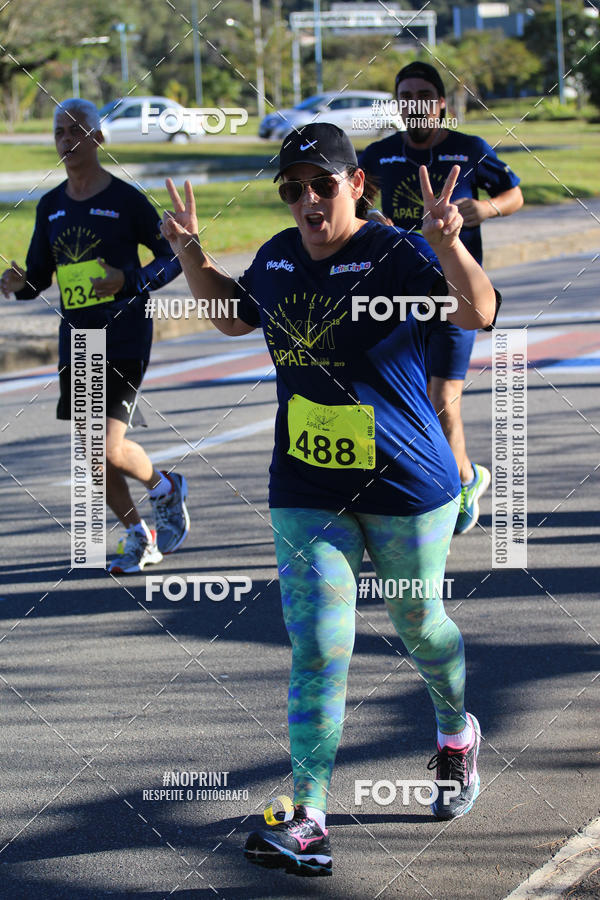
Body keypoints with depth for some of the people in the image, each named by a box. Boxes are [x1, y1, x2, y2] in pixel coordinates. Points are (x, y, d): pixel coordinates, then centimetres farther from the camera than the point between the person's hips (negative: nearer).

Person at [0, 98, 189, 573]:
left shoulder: (126, 200, -7)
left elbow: (174, 257, -2)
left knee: (110, 450, -14)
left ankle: (166, 488, 17)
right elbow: (39, 277, 15)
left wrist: (129, 281, -18)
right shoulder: (51, 206, 9)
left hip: (124, 337, -6)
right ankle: (140, 537, 26)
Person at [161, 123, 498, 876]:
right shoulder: (277, 258, 4)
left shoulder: (395, 255, -15)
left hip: (408, 487, -3)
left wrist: (447, 246, -46)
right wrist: (190, 254, 8)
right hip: (306, 494, 3)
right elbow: (233, 315, 24)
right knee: (317, 648, -6)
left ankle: (457, 732, 48)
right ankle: (308, 818, -9)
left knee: (417, 624, 16)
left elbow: (477, 314, -29)